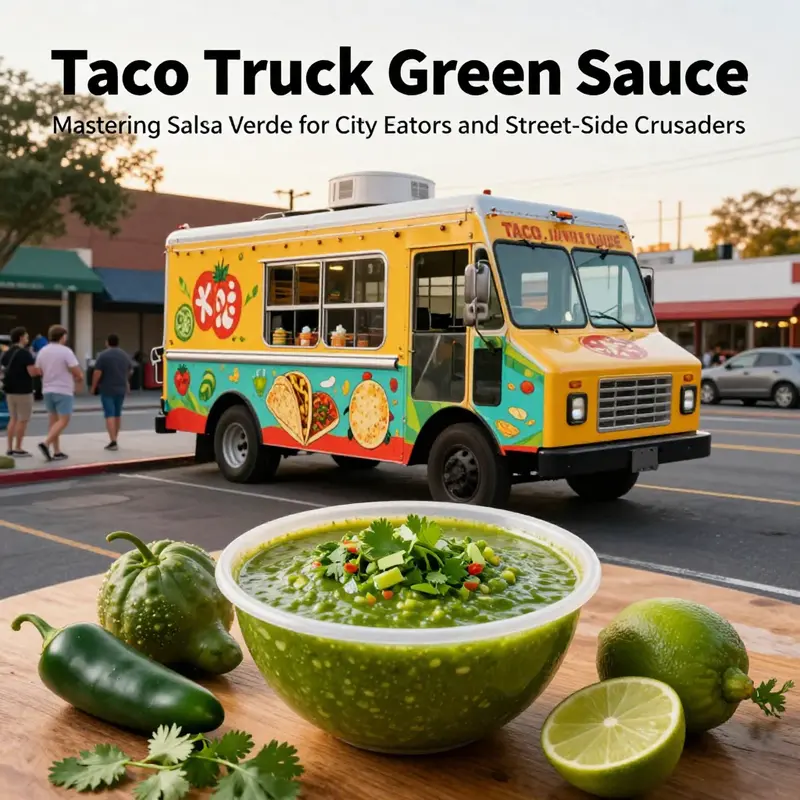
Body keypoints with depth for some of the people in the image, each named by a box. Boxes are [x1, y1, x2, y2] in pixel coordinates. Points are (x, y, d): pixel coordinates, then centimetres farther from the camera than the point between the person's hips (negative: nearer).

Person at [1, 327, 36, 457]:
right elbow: (32, 372, -19)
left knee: (13, 419, 13)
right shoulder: (25, 353, -15)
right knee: (23, 420, 0)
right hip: (23, 391, -8)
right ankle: (18, 449, 1)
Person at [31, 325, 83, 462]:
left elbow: (38, 371, 11)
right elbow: (77, 372, -14)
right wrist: (78, 378, 7)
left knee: (54, 420, 12)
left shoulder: (42, 351, 6)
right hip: (63, 391, -7)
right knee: (63, 421, -4)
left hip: (47, 390, 7)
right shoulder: (66, 351, -12)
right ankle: (46, 443, -21)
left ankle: (57, 452, 12)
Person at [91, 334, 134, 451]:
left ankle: (113, 441, -14)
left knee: (110, 415, -6)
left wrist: (93, 386, -3)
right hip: (121, 388, 5)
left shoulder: (103, 355, -11)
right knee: (118, 414, 15)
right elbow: (130, 370, 21)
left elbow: (97, 373, -15)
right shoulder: (124, 355, 8)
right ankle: (114, 439, 23)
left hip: (107, 389, -5)